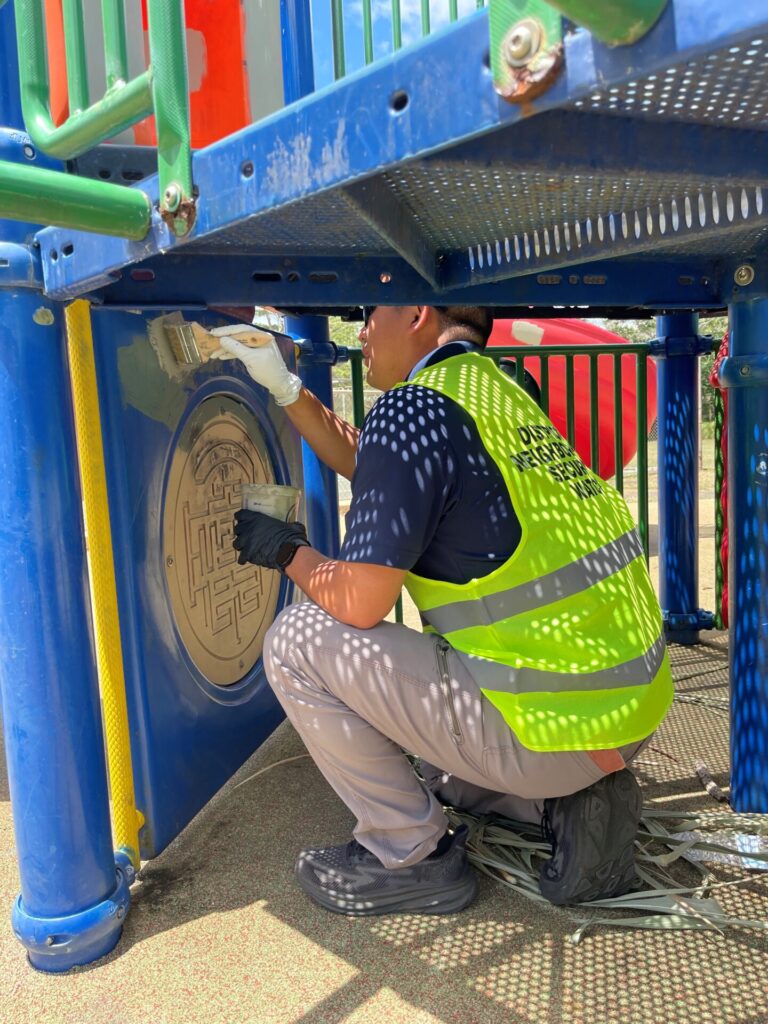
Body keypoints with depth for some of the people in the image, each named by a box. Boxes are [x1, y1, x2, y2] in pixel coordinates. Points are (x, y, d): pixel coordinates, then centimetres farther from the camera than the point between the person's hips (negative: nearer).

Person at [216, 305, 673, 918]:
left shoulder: (412, 411, -15)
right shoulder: (495, 390, 12)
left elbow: (360, 602, -14)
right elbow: (372, 468, 24)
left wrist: (287, 551, 5)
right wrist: (284, 387, 23)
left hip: (554, 728, -9)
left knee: (298, 642, -3)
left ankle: (412, 857, 8)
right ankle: (568, 800, 13)